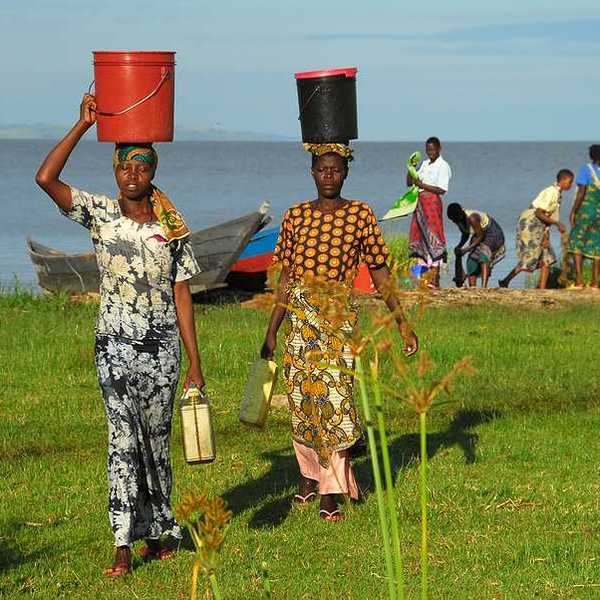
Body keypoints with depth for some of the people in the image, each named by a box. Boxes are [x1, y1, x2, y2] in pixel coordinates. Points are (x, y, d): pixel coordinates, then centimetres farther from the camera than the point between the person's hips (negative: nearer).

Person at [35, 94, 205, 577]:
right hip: (115, 345, -1)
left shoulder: (172, 230, 3)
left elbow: (182, 297, 4)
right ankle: (125, 545, -7)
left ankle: (159, 531, 22)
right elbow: (46, 178, -12)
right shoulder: (100, 214, 1)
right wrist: (84, 125, -12)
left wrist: (195, 364, 1)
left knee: (156, 441, 8)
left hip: (162, 348, 1)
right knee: (123, 440, -6)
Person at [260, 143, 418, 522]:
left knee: (334, 394, -10)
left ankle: (332, 494, -6)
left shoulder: (360, 215, 1)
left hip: (339, 313, -3)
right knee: (301, 396, 7)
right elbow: (286, 278, 12)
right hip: (300, 314, 3)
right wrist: (271, 332, 11)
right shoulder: (296, 216, 8)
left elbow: (380, 273, 4)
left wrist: (402, 322, 0)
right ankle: (309, 474, 29)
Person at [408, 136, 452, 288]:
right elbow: (410, 182, 20)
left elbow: (442, 189, -14)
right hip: (420, 202, 8)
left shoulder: (443, 166, -5)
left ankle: (434, 279, -13)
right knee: (418, 237, 5)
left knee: (432, 237, -11)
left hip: (432, 202, -8)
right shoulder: (425, 163, 18)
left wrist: (423, 185, -19)